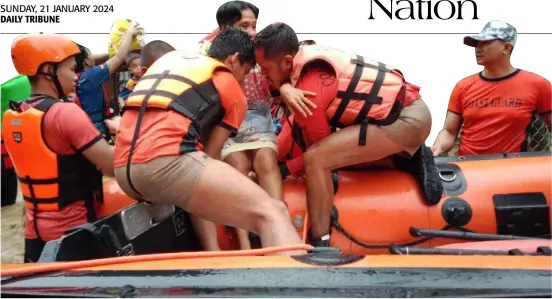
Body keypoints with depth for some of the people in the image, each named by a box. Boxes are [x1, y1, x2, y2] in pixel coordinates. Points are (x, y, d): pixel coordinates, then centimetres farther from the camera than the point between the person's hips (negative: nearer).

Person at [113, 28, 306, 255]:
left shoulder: (169, 58, 30)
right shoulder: (232, 90, 13)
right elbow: (211, 154, 15)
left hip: (123, 168, 8)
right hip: (167, 163, -7)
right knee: (271, 213, -8)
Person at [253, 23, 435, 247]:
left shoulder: (308, 92, -21)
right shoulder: (307, 56, 4)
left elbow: (317, 150, -5)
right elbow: (298, 126, 14)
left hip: (404, 120, -10)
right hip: (411, 110, 10)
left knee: (316, 159, -20)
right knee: (342, 155, 26)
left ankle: (320, 244, -14)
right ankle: (408, 159, 14)